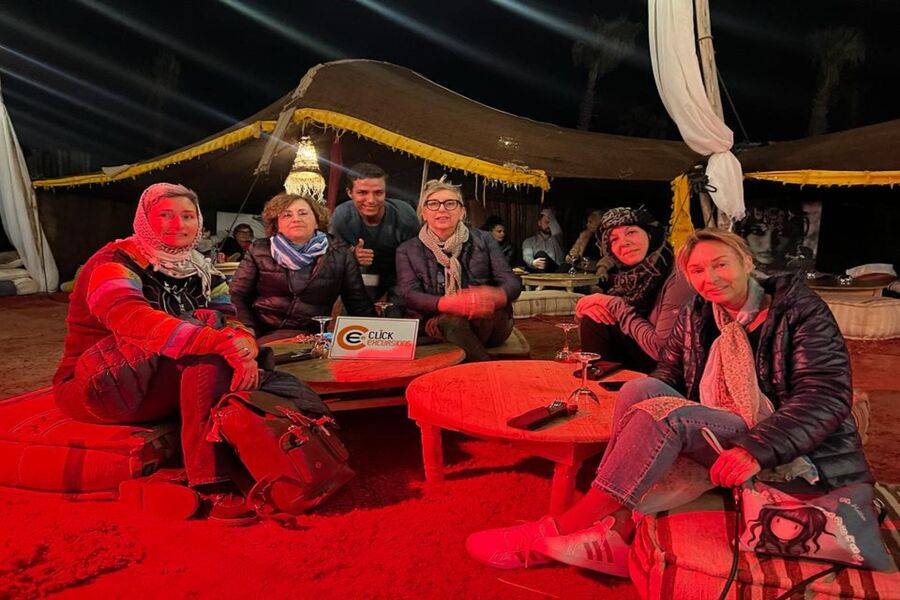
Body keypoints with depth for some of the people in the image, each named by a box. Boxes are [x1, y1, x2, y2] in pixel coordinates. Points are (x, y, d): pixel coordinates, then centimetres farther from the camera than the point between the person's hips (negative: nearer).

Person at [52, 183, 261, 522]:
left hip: (168, 389, 5)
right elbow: (131, 318, -33)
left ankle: (215, 485, -32)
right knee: (202, 323, -26)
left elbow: (231, 322, -5)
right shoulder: (116, 262, -12)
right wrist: (215, 341, -45)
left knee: (212, 363, -26)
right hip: (100, 389, -5)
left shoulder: (202, 272, 8)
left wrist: (244, 351, -31)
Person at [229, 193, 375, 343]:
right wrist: (248, 331, -7)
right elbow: (236, 296, 8)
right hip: (260, 333, 0)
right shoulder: (259, 250, 10)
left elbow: (360, 305, 11)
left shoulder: (340, 255, 8)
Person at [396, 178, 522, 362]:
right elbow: (409, 295, -5)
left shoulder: (483, 240, 10)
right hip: (439, 324, -1)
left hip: (490, 322, 1)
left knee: (486, 305, -32)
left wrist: (498, 296, -27)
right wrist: (446, 304, -27)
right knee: (452, 320, -35)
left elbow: (512, 282, 1)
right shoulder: (407, 250, 9)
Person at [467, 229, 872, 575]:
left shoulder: (799, 309, -3)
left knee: (664, 412, -30)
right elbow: (667, 377, 11)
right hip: (713, 445, 5)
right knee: (641, 389, -22)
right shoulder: (695, 318, 11)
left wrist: (756, 449, -30)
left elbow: (827, 397, -14)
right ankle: (620, 527, -31)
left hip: (797, 459, -5)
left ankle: (558, 530, -28)